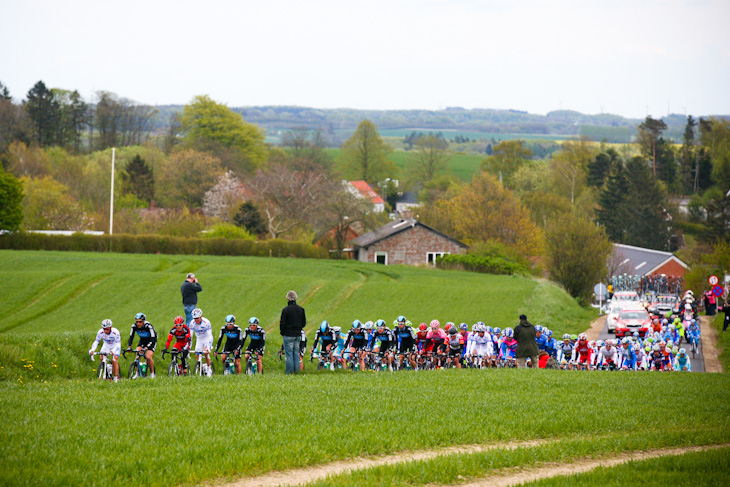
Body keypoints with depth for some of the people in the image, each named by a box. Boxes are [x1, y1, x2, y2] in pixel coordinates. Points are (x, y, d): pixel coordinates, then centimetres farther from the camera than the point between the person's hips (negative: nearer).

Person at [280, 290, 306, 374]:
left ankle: (289, 371, 1)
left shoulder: (285, 310, -14)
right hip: (298, 335, 5)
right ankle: (296, 370, 14)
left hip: (288, 335, -5)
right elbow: (304, 323, 9)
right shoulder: (301, 309, 3)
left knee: (289, 353, 0)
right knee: (296, 353, 12)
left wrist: (282, 333, 5)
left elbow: (282, 323, -11)